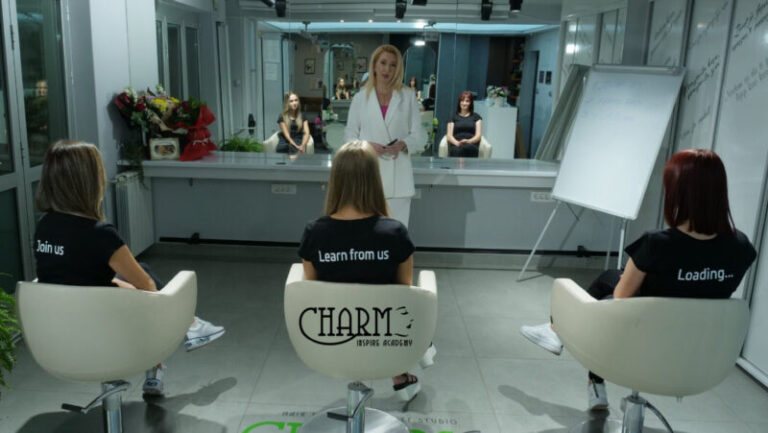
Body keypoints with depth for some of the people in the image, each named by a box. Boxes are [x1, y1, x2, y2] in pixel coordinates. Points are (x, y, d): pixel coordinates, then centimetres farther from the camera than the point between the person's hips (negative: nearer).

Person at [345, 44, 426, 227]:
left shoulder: (408, 96, 5)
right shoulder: (360, 98, 7)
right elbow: (349, 137, 7)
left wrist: (402, 144, -17)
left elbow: (419, 136, 4)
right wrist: (367, 146, -13)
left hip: (398, 176, 0)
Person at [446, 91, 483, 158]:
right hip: (456, 146, 0)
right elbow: (449, 135, 11)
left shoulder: (476, 117, 21)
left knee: (467, 148, -41)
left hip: (471, 146, 0)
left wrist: (469, 141, -14)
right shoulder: (453, 117, 22)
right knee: (457, 151, -41)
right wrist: (457, 143, -12)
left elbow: (478, 135, 10)